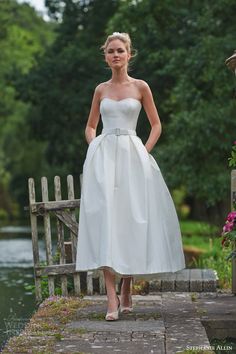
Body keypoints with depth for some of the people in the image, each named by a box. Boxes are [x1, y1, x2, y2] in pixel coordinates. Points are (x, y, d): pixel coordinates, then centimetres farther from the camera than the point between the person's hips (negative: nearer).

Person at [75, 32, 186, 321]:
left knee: (131, 219, -2)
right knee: (105, 218, -12)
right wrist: (96, 148, 4)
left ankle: (126, 290, 14)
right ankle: (112, 297, -16)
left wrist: (144, 152, -2)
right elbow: (90, 126, 21)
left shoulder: (140, 87, 7)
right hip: (103, 156, 1)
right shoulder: (100, 90, 12)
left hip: (132, 156, -1)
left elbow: (156, 125, 11)